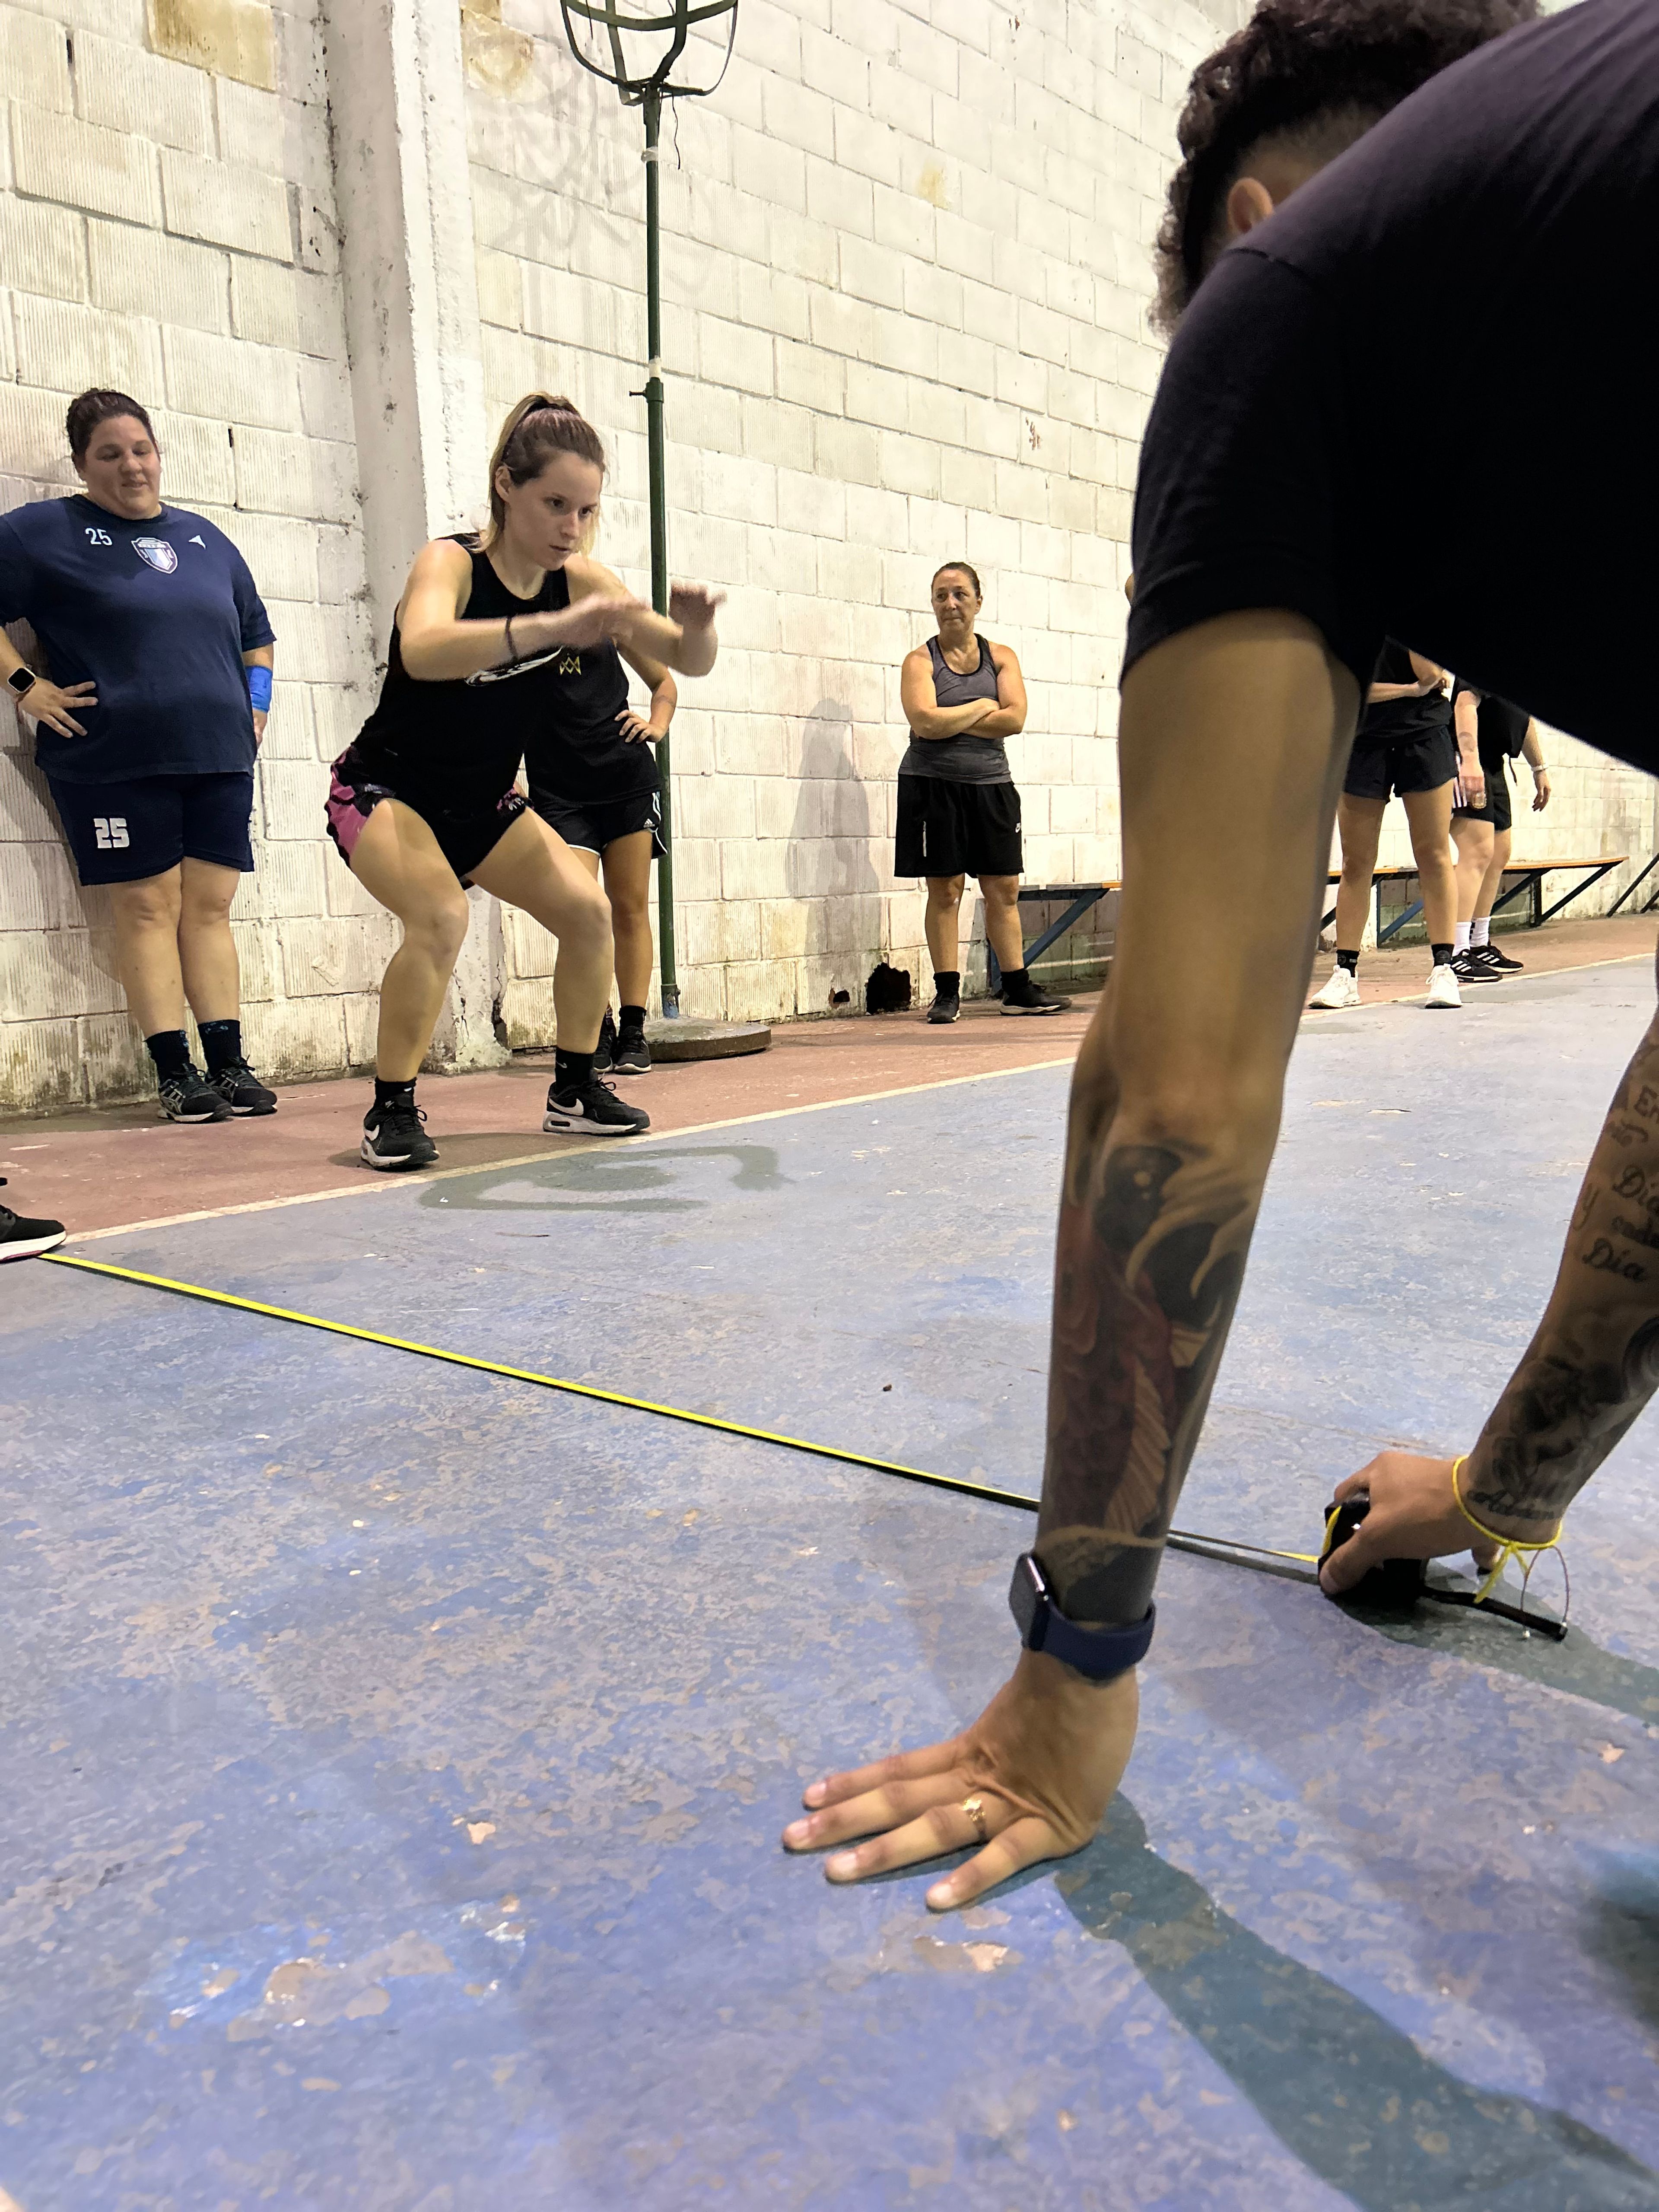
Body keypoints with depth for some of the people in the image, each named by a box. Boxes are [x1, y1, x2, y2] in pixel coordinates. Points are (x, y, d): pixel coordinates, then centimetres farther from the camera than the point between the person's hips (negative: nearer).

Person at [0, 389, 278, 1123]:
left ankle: (229, 1067, 6)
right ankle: (175, 1074, 0)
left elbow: (256, 631, 27)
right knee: (148, 908, -4)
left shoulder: (203, 536, 18)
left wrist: (256, 705, 15)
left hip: (218, 757, 4)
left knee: (210, 906, 3)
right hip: (115, 762, -4)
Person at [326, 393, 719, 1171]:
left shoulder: (576, 584, -7)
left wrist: (697, 626, -30)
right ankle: (391, 1111, -14)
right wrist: (553, 627, -58)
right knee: (441, 916, -30)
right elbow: (422, 651, -46)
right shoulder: (452, 563, -22)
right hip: (384, 790, -6)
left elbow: (688, 662, -6)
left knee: (587, 910, -7)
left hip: (483, 802, 6)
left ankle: (574, 1089, 11)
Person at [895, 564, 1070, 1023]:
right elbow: (926, 722, -16)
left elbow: (1015, 719, -6)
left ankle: (1018, 989, 12)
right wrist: (981, 708, -6)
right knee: (945, 889, -2)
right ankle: (947, 993, 4)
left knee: (1004, 889, 5)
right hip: (933, 784, -3)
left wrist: (952, 723, -11)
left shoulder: (1001, 657, 9)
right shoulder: (920, 661, 1)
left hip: (992, 785, 3)